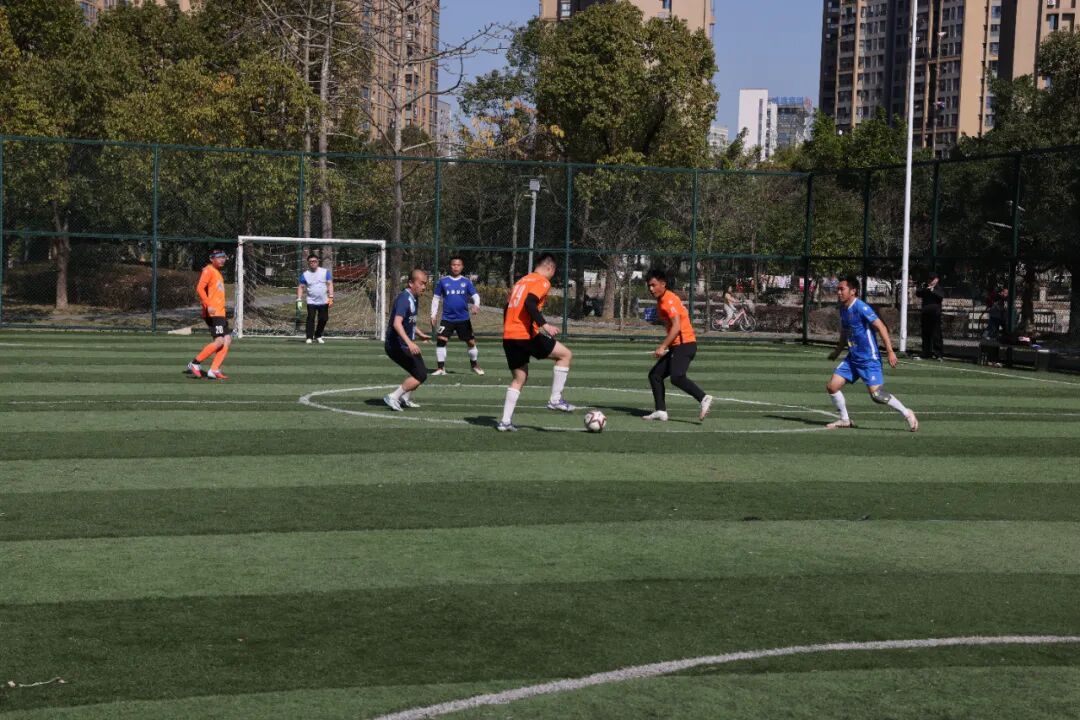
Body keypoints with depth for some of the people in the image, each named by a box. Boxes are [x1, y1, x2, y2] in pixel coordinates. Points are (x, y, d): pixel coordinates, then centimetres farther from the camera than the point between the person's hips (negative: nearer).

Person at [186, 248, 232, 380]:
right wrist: (208, 305, -28)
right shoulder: (208, 270, -8)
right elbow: (200, 288, -20)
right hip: (213, 313, -10)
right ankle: (195, 363, -6)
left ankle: (214, 370, 0)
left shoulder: (217, 273, 21)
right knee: (219, 341, -16)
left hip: (220, 313, 10)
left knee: (227, 340, 0)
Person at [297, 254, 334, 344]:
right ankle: (309, 337, -10)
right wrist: (299, 300, -6)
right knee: (311, 318, -14)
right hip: (311, 302, -1)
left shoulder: (325, 271, 2)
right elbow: (300, 287, 5)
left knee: (323, 319, 4)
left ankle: (318, 336, 22)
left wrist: (331, 297, -11)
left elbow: (330, 284, -1)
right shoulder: (305, 274, 3)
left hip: (324, 301, 1)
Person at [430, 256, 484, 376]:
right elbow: (436, 298, 8)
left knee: (471, 342, 7)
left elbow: (475, 295, -1)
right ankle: (441, 368, -4)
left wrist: (476, 305, -23)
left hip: (463, 319, 1)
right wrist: (433, 315, 3)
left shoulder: (466, 282, 3)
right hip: (447, 318, -1)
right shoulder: (443, 281, 2)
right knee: (441, 340, -13)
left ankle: (475, 365, 27)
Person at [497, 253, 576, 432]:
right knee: (565, 354, 6)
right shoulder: (542, 282, -4)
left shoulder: (521, 281, 22)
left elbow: (508, 307, 22)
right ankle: (555, 399, 2)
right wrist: (544, 325, -26)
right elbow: (530, 304, -21)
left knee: (519, 378, 16)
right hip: (526, 335, -8)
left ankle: (505, 421, 9)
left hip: (509, 336, 8)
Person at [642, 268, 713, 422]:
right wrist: (664, 346, 21)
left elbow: (676, 327, -21)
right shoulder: (662, 301, 17)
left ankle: (703, 398, -31)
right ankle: (661, 411, 7)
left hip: (685, 344, -10)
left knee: (677, 377, -27)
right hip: (677, 346, 10)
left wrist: (662, 347, -23)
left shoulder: (669, 301, -13)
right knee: (655, 375, 9)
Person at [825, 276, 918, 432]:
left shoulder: (861, 308, -17)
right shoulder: (843, 309, 8)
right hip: (852, 358, 8)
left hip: (869, 359, -8)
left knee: (876, 394, -15)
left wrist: (890, 352, -23)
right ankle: (845, 420, 16)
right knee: (832, 386, 0)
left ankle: (907, 413, 4)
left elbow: (881, 328, -20)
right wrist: (837, 352, 24)